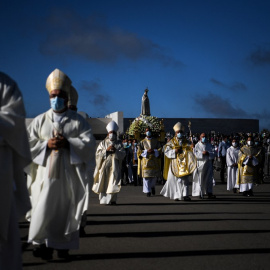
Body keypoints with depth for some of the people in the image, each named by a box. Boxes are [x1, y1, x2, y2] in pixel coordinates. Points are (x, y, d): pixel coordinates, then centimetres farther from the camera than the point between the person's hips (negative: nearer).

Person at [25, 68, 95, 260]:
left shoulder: (78, 121, 7)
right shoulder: (40, 120, 11)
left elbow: (89, 143, -3)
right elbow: (28, 144, 5)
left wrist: (67, 143, -15)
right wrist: (46, 145, -11)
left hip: (69, 174, 0)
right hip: (46, 173, 1)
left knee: (66, 210, 2)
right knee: (43, 209, -5)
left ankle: (64, 245, 13)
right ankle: (42, 243, 6)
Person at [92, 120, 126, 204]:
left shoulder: (119, 143, 13)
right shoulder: (103, 143, 12)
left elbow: (123, 154, 1)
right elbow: (98, 154, 1)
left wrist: (115, 151, -15)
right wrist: (106, 150, -11)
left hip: (114, 167, 0)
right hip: (104, 166, 0)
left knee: (113, 183, -8)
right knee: (104, 183, -2)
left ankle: (112, 199, -3)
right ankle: (104, 200, 5)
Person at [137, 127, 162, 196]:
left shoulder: (156, 141, 12)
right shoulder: (142, 142, 8)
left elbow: (160, 149, 7)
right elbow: (139, 151, 2)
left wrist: (154, 151, -10)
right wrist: (147, 151, -11)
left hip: (154, 161, 1)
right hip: (146, 161, -1)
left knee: (155, 175, 1)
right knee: (146, 175, -6)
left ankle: (152, 186, 29)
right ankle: (148, 191, -1)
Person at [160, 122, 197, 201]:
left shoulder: (186, 142, 14)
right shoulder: (171, 142, 7)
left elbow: (190, 151, 12)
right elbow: (167, 152, 0)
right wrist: (175, 151, -15)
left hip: (184, 164, 2)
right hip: (175, 163, -2)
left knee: (185, 179, -7)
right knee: (176, 180, -2)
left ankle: (185, 195, -12)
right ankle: (176, 195, 6)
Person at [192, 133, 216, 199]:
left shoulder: (209, 145, 11)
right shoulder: (197, 145, 2)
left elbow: (212, 154, 7)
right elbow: (194, 154, -6)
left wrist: (208, 153, -13)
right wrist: (202, 153, -16)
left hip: (208, 164, 3)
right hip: (200, 164, -3)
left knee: (209, 178, 0)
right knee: (200, 179, -3)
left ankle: (209, 193, 2)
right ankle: (200, 193, 3)